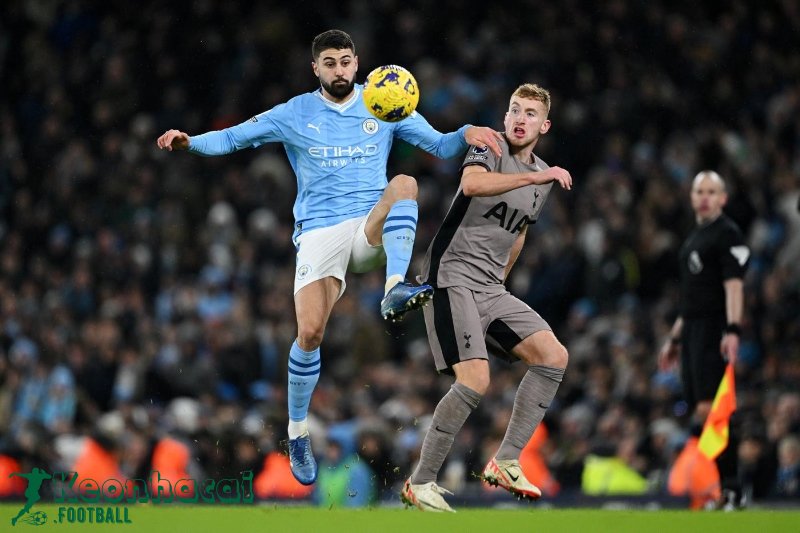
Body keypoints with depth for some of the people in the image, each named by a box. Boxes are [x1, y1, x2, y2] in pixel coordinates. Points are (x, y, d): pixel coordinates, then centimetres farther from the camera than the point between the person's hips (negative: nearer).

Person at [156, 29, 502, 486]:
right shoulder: (295, 114, 7)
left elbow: (440, 146, 6)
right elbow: (234, 137, 7)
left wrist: (467, 134, -16)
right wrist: (190, 141, -12)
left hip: (372, 230, 1)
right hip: (319, 232, -1)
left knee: (404, 183, -30)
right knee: (310, 333, -17)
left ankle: (397, 289, -45)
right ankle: (298, 434, 2)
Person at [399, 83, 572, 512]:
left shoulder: (543, 176, 15)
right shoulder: (489, 147, -7)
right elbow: (472, 183, -31)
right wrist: (536, 177, -33)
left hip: (491, 289, 8)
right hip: (452, 278, -8)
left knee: (553, 355, -8)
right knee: (475, 379, -21)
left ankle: (505, 462, -5)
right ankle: (420, 484, -10)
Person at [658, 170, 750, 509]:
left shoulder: (727, 233, -5)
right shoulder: (693, 238, 22)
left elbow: (734, 284, -15)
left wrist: (732, 330, -25)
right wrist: (675, 338, 27)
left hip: (715, 330, -9)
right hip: (692, 330, 9)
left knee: (710, 410, -16)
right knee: (699, 412, 6)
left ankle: (730, 489, -16)